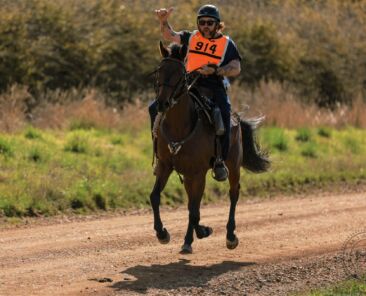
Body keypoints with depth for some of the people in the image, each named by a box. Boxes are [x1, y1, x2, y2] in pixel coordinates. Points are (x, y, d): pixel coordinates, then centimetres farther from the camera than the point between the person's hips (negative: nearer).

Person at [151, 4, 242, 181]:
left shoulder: (227, 44, 8)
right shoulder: (191, 37, 17)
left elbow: (236, 69, -2)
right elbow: (170, 36, 6)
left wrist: (215, 70, -17)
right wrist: (163, 21, -14)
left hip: (214, 88, -3)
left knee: (223, 114, -34)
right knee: (155, 109, -11)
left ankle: (220, 160, -21)